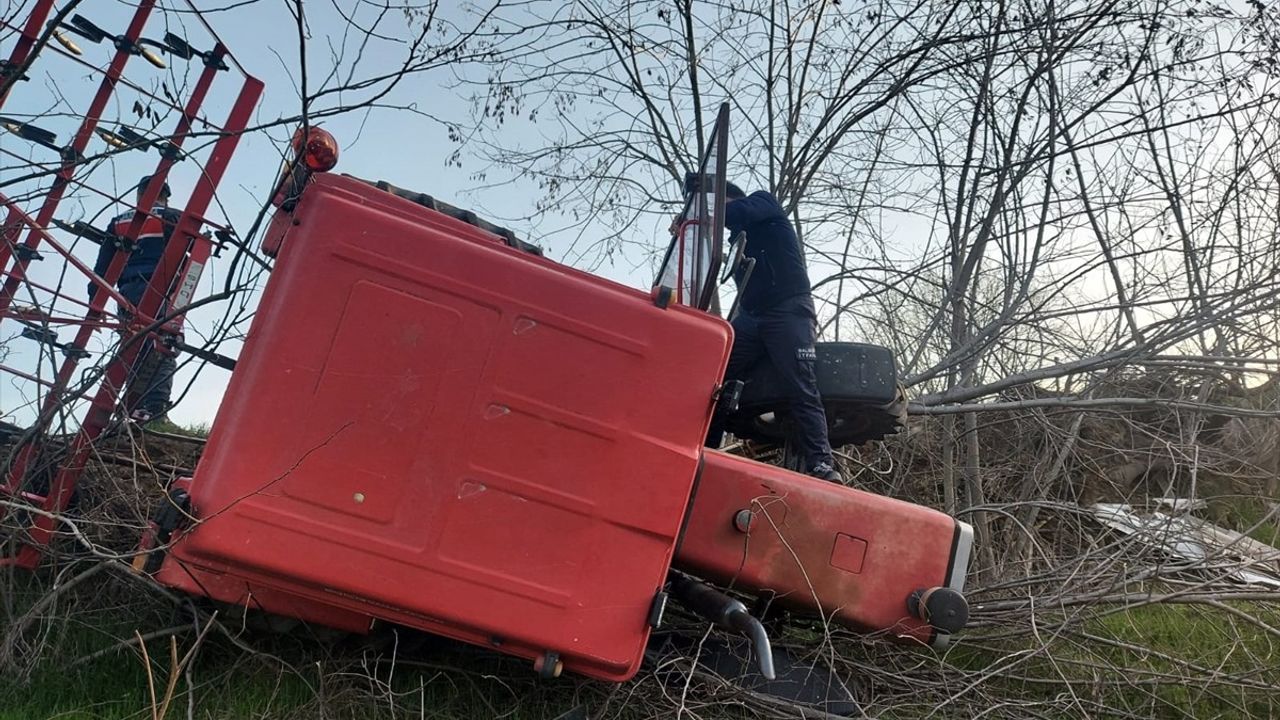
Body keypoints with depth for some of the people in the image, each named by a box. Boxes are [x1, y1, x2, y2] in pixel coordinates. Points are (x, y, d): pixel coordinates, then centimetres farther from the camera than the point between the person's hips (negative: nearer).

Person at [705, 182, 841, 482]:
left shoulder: (764, 202, 7)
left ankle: (821, 465, -25)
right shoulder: (740, 234, 28)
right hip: (750, 316, 7)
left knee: (801, 389, -18)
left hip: (789, 311, -7)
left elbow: (736, 213, -15)